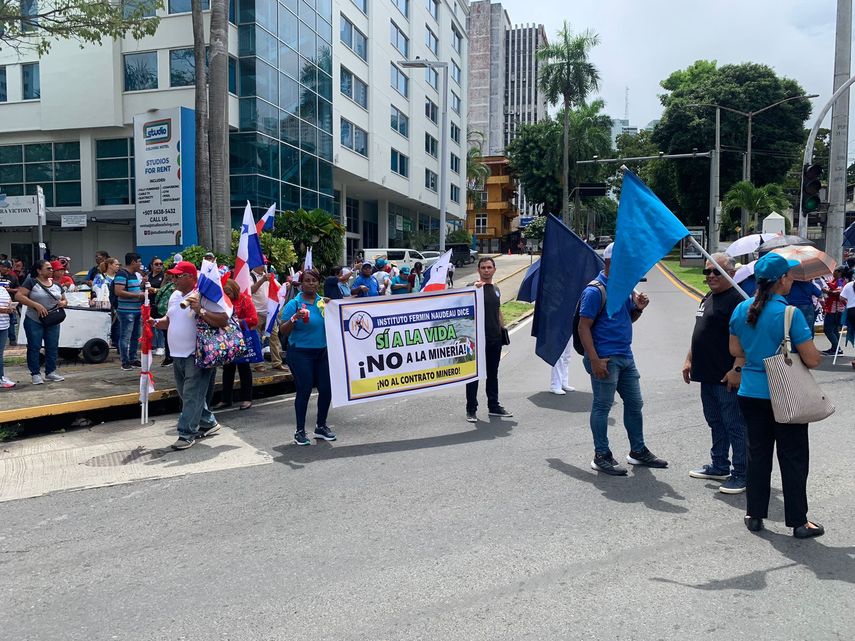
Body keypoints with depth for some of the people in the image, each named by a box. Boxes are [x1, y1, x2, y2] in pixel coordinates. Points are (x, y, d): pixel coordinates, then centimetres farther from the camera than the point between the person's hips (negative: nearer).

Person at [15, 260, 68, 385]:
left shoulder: (57, 285, 11)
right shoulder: (31, 282, -6)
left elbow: (64, 300, 20)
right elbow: (19, 296, -16)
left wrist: (63, 303, -5)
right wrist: (36, 305, -24)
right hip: (34, 321, -5)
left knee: (52, 347, 7)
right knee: (34, 347, 1)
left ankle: (50, 372, 19)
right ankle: (36, 374, 8)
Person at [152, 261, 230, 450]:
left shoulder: (203, 296, -13)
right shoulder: (175, 296, 12)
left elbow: (223, 321, -20)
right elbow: (169, 320, 25)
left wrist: (200, 311, -27)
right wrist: (155, 323, 5)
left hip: (197, 356, -9)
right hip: (178, 355, 9)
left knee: (192, 396, -7)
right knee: (189, 395, 16)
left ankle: (187, 434, -1)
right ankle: (208, 423, 31)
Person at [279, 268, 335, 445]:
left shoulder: (324, 302, 8)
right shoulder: (294, 304, -6)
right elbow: (284, 331, -9)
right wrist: (294, 318, -25)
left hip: (322, 352, 5)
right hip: (301, 353, -5)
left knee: (326, 389, 5)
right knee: (304, 391, -3)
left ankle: (321, 427, 24)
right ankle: (300, 431, 10)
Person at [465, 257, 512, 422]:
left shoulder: (496, 289, 14)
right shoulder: (474, 287, -7)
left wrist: (503, 328, 16)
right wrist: (476, 287, -41)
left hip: (495, 338, 7)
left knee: (493, 373, 14)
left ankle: (493, 406, 24)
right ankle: (471, 409, 7)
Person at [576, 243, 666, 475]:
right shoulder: (595, 291, -13)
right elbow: (584, 327, -16)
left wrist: (638, 308, 0)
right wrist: (594, 360, -21)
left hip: (626, 357, 9)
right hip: (605, 359, -9)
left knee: (635, 404, 15)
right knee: (602, 406, 2)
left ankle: (638, 451, 30)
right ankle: (601, 456, 13)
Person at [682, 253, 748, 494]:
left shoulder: (737, 300, -14)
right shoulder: (707, 299, 16)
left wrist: (737, 369, -25)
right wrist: (689, 360, 21)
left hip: (727, 377, -9)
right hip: (707, 375, 10)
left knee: (735, 426, 0)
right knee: (716, 423, 18)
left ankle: (741, 474, 9)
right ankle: (719, 466, 30)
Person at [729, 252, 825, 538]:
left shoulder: (741, 309, -1)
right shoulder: (790, 313, -18)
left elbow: (735, 350, 9)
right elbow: (812, 359, -16)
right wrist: (816, 355, 5)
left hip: (751, 394, 5)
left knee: (758, 453, 15)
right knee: (793, 458, 8)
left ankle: (754, 515, 24)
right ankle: (798, 522, 18)